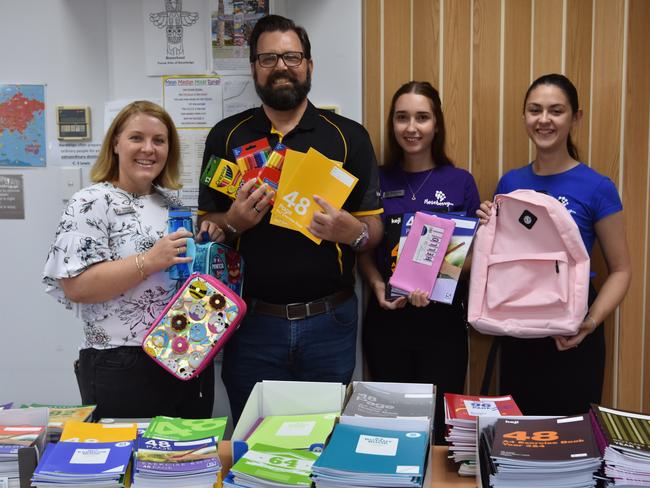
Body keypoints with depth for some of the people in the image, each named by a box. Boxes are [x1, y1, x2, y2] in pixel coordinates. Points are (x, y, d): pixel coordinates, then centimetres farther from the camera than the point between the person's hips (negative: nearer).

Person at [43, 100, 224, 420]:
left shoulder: (171, 203, 11)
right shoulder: (90, 203, -9)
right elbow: (75, 286, -18)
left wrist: (208, 239, 1)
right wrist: (149, 261, -24)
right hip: (123, 367, -7)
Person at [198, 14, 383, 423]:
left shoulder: (349, 137, 1)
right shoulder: (227, 136, 4)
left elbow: (375, 229, 2)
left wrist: (353, 231, -20)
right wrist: (235, 220, -14)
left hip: (329, 323, 0)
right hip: (253, 322, 1)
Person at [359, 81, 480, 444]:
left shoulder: (460, 182, 0)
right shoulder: (377, 180, 3)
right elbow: (363, 249, 8)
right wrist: (378, 285, -11)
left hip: (443, 319, -1)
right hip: (386, 317, 1)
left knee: (439, 423, 4)